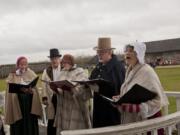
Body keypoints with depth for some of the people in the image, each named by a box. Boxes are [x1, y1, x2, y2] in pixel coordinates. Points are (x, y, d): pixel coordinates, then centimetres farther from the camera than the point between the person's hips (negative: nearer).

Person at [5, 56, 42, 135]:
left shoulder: (31, 74, 8)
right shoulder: (12, 76, 3)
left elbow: (35, 88, 6)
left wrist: (31, 90, -16)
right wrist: (20, 89, -21)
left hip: (30, 102, 1)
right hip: (17, 103, -1)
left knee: (30, 123, 4)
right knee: (18, 125, 1)